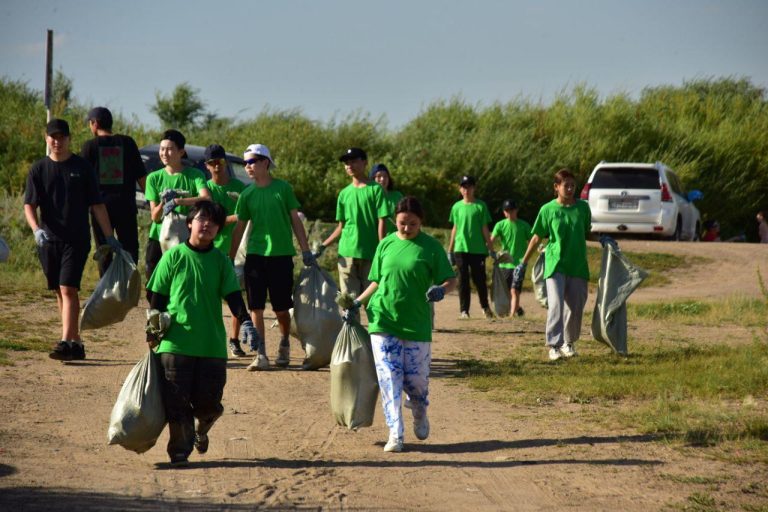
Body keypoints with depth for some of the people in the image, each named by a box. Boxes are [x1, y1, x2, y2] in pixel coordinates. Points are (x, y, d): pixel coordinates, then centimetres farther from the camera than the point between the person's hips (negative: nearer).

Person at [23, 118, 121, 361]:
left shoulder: (82, 168, 1)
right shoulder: (38, 169, 6)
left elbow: (97, 205, 4)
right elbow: (29, 205, 1)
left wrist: (109, 237, 1)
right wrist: (37, 229, -18)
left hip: (77, 239, -3)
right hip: (48, 240, 3)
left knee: (68, 289, -14)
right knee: (60, 292, 8)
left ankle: (66, 342, -21)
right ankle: (76, 342, 18)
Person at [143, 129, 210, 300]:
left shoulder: (194, 175, 0)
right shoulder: (154, 178, 6)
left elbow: (206, 198, -20)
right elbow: (154, 216, 1)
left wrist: (177, 201, -28)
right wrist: (164, 202, -20)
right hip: (158, 239, 2)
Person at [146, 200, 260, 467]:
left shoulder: (221, 261, 7)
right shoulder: (173, 256, 3)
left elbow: (233, 295, 2)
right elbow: (157, 297, 6)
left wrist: (246, 322, -13)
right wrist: (152, 329, 1)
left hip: (212, 344, 2)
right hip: (175, 342, -1)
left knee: (208, 400, 2)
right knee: (177, 401, -2)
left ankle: (201, 430, 34)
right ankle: (179, 451, 9)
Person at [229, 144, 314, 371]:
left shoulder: (283, 188, 0)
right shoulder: (247, 193, 5)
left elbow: (295, 220, 4)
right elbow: (239, 227, 10)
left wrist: (306, 250, 0)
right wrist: (230, 259, 9)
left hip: (281, 254, -2)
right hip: (255, 255, 2)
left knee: (281, 308, 6)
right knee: (256, 308, -4)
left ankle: (284, 346, 30)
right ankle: (260, 355, -1)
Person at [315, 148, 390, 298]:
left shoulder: (375, 189, -2)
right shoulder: (344, 193, 11)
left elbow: (382, 223, -5)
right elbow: (341, 227, 15)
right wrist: (322, 246, 6)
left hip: (370, 254, -4)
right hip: (347, 254, 4)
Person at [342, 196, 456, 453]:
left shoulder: (431, 247, -1)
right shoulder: (386, 245, 8)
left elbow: (451, 280, -1)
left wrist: (441, 290, -22)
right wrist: (357, 303, 7)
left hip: (417, 324, -2)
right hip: (383, 321, 2)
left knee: (415, 379, 2)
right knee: (389, 379, -6)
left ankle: (420, 416, 34)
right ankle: (395, 434, -2)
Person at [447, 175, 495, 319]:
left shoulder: (480, 206, 0)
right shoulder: (457, 207, 8)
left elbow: (485, 229, 1)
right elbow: (455, 229, 13)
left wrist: (491, 250, -2)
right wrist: (450, 250, 12)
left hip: (478, 249, -2)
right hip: (461, 249, 2)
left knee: (479, 279, 3)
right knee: (463, 280, 1)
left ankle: (485, 307, 22)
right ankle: (464, 310, 4)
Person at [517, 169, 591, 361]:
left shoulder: (583, 207, 4)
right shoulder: (548, 210, -2)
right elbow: (537, 238, 5)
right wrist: (523, 263, 6)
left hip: (578, 265, 3)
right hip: (555, 264, -3)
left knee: (575, 307, 8)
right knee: (556, 305, -14)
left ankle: (569, 342, 25)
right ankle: (554, 345, -14)